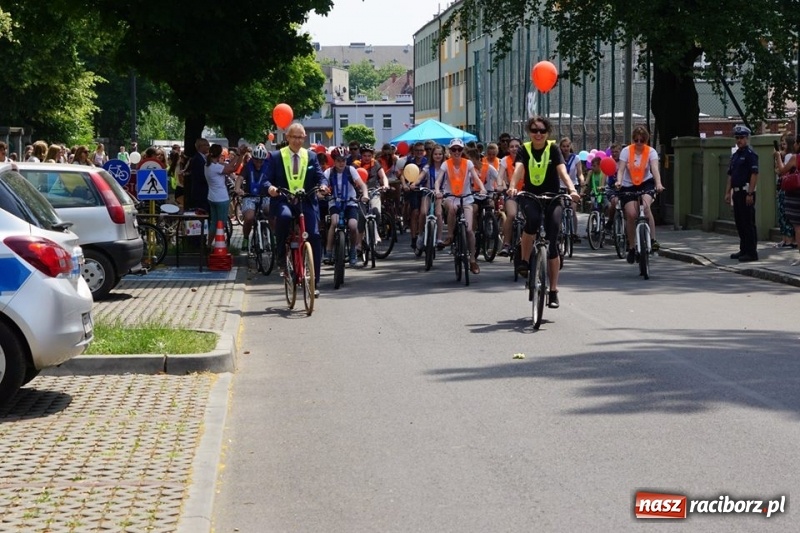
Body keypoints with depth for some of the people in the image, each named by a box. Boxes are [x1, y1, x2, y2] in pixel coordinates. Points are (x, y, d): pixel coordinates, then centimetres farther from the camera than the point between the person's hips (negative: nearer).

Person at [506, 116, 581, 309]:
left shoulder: (553, 149, -5)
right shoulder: (524, 150, -2)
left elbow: (562, 171, -19)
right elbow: (518, 169, -21)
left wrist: (572, 189, -38)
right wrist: (512, 187, -42)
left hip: (552, 198, 0)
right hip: (530, 196, 0)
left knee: (552, 243, -5)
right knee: (533, 219, -35)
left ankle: (553, 290, 4)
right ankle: (524, 261, -15)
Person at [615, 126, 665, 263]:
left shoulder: (651, 152, -7)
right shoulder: (626, 151, -7)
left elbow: (655, 169, -21)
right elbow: (621, 169, -15)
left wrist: (658, 184, -40)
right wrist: (619, 181, -36)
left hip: (646, 183, -1)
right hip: (628, 186, 1)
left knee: (646, 206, -30)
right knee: (631, 214, -14)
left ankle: (653, 240, -22)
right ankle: (631, 247, 4)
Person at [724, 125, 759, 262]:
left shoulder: (750, 154, -10)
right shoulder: (735, 155, 17)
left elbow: (754, 175, -16)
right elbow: (730, 175, 20)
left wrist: (750, 194, -21)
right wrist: (728, 192, 14)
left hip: (746, 193, -9)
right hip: (737, 193, 9)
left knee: (748, 224, -7)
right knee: (739, 223, 12)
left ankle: (752, 252, -5)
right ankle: (744, 250, 20)